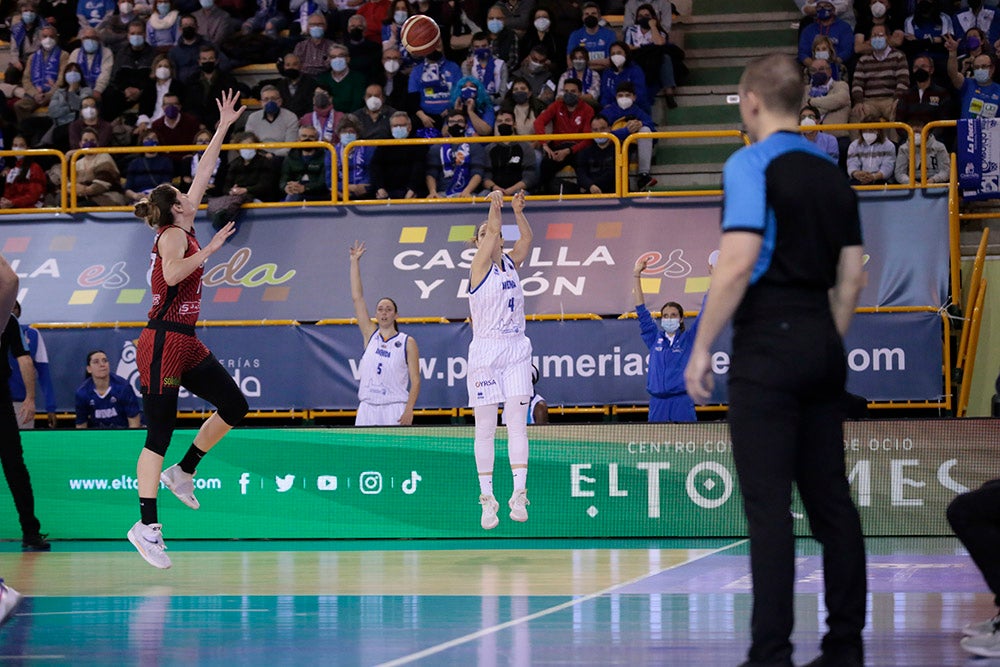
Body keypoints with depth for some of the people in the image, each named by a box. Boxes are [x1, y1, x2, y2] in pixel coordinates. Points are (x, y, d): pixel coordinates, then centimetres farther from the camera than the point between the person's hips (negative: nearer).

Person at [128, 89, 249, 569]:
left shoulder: (181, 232, 14)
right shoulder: (173, 235, -9)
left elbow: (203, 173, 19)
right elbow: (172, 275, -28)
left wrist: (224, 128, 22)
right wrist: (209, 250, -24)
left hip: (185, 344, 9)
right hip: (163, 343, -9)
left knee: (234, 407, 8)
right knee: (159, 435, -9)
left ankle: (184, 471, 21)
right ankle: (146, 524, -9)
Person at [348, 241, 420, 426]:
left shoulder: (407, 342, 4)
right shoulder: (370, 335, 13)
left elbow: (415, 380, -1)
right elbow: (357, 298, 12)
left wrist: (409, 409, -14)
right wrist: (355, 262, 10)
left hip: (395, 408, -3)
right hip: (367, 408, 3)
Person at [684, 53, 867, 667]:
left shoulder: (752, 164, -9)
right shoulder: (833, 174, 13)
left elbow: (738, 263, -18)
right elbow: (853, 278, 14)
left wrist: (702, 348, -12)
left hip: (768, 346, -7)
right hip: (823, 344, 7)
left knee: (769, 506, -7)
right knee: (831, 500, 9)